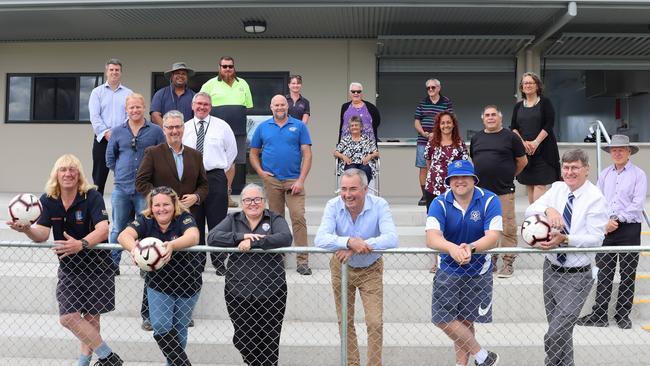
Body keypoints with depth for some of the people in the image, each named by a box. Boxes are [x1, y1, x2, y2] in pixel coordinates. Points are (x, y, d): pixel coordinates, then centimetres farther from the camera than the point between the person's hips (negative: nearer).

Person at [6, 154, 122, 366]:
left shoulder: (91, 197, -17)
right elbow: (42, 234, -11)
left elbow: (103, 229, -29)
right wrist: (26, 229, -33)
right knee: (67, 317, -3)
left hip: (96, 264, -4)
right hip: (68, 267, 4)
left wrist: (81, 244, -46)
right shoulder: (47, 201, -3)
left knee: (91, 317, 3)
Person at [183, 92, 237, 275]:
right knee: (194, 222, 7)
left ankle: (219, 262, 8)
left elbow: (232, 150, 12)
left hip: (215, 178, -2)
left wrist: (222, 168, 9)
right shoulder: (185, 128, 8)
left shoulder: (222, 126, 4)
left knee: (217, 221, -1)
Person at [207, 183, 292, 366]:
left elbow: (286, 238, -15)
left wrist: (253, 243, -20)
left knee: (269, 344, 1)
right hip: (237, 292, 2)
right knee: (243, 342, 10)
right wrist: (242, 236, -16)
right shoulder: (232, 219, 11)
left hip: (270, 294, -2)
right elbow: (212, 237, -4)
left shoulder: (275, 219, 5)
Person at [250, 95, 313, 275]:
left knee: (299, 218, -10)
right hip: (271, 181, 2)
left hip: (294, 181, -2)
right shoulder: (262, 127, 10)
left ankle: (302, 261, -7)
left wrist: (301, 180, -10)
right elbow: (253, 153, 15)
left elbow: (307, 154, -1)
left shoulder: (299, 126, 4)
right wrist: (260, 172, -2)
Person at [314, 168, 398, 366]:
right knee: (345, 322, 13)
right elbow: (320, 239, -32)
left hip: (371, 270, -1)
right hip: (342, 268, 2)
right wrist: (350, 242, -48)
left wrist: (358, 247, -43)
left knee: (375, 323, -4)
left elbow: (391, 238, -36)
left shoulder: (379, 205, -23)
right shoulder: (333, 206, -20)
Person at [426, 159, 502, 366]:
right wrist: (452, 248, -48)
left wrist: (470, 248, -43)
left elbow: (493, 237, -23)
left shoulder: (489, 200, -13)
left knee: (466, 321, 9)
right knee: (442, 318, -3)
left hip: (479, 271, -1)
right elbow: (431, 238, -26)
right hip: (448, 270, 1)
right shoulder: (440, 203, -12)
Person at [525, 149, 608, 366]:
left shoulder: (596, 198, -12)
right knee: (560, 331, 20)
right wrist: (549, 209, -27)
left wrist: (565, 239, -29)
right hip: (551, 269, 6)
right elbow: (530, 211, -8)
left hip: (576, 276, -6)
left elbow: (595, 238, -17)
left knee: (555, 337, -10)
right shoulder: (557, 189, 3)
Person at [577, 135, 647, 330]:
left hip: (629, 228, -3)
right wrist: (604, 222, -6)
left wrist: (617, 219, -13)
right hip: (605, 229, 3)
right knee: (603, 273, 5)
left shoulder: (638, 175, -1)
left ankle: (623, 316, 15)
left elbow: (638, 204, -9)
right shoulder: (604, 174, 12)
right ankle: (599, 315, 10)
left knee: (627, 274, 6)